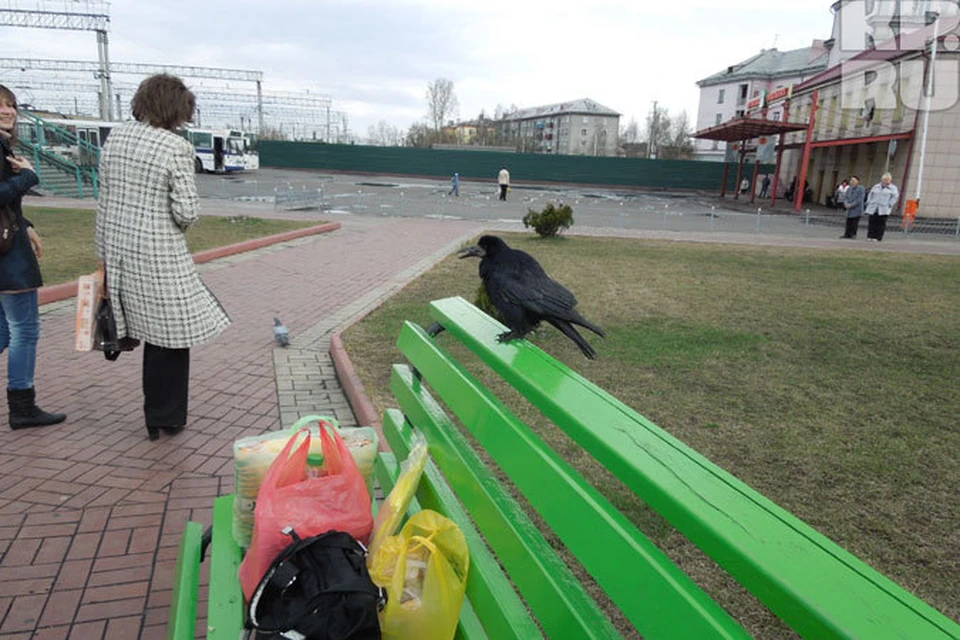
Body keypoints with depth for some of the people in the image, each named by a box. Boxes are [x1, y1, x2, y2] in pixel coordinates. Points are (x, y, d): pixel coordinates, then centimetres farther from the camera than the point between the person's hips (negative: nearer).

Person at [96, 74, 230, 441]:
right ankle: (165, 418, 17)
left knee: (154, 333, 17)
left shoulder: (116, 137, 8)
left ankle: (159, 414, 29)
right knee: (171, 334, 6)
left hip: (117, 246, 7)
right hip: (158, 255, -7)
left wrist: (104, 255, 17)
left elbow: (104, 200, 11)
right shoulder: (176, 148, -13)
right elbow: (187, 211, -16)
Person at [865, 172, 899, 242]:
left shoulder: (893, 188, 7)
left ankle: (878, 238, -2)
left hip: (883, 210, -3)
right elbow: (870, 194, 21)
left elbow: (895, 197, -2)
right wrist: (868, 202, 8)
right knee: (872, 222, -1)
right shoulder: (876, 186, 18)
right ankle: (870, 237, 2)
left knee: (881, 223, -5)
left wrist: (889, 204, -11)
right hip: (873, 208, 3)